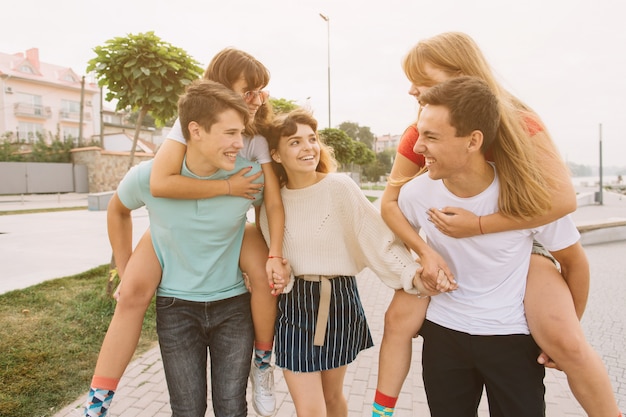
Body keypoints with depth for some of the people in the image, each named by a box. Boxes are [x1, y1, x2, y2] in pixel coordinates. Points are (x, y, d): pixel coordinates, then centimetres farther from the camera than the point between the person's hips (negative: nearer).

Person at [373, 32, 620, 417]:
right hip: (447, 245, 3)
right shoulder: (419, 135, -12)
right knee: (399, 317, -7)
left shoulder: (517, 123, -20)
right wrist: (425, 251, -26)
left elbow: (564, 199, -27)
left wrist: (478, 225, -33)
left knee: (562, 340, -23)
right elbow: (390, 201, -11)